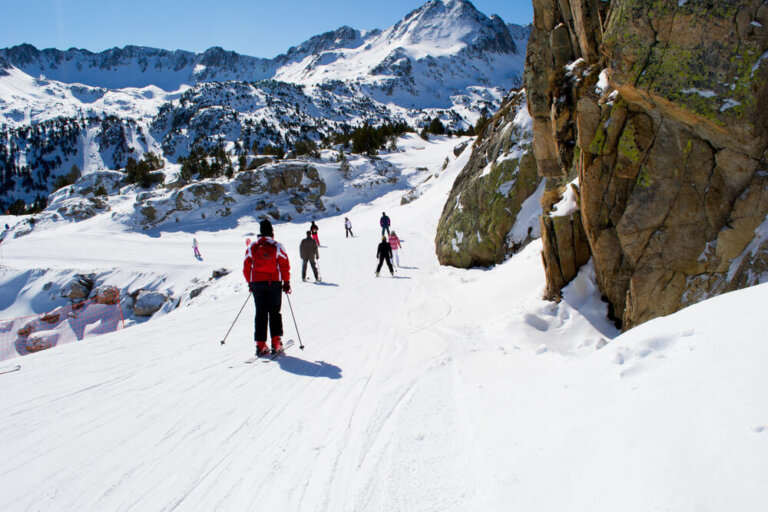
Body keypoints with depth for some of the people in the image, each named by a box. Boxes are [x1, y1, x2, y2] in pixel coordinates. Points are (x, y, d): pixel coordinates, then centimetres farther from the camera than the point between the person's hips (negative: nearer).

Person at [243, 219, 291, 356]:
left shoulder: (251, 247, 1)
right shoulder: (277, 247, -6)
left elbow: (246, 267, 6)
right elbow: (285, 266, -5)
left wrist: (250, 283, 18)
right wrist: (286, 282, 5)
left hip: (257, 283, 2)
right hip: (274, 283, -2)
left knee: (260, 313, 8)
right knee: (274, 312, 8)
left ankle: (261, 345, 4)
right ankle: (276, 343, 3)